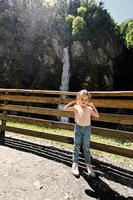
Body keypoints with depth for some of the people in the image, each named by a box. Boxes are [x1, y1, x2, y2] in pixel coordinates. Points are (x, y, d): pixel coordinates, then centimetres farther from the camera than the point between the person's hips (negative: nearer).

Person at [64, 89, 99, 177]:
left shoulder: (89, 109, 2)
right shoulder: (76, 107, -2)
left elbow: (97, 115, 8)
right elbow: (65, 108, -4)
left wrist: (93, 106, 5)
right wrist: (72, 102, -2)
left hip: (87, 129, 1)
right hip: (78, 128, -1)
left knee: (86, 148, 10)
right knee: (76, 147, 8)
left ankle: (88, 165, 22)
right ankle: (75, 164, 20)